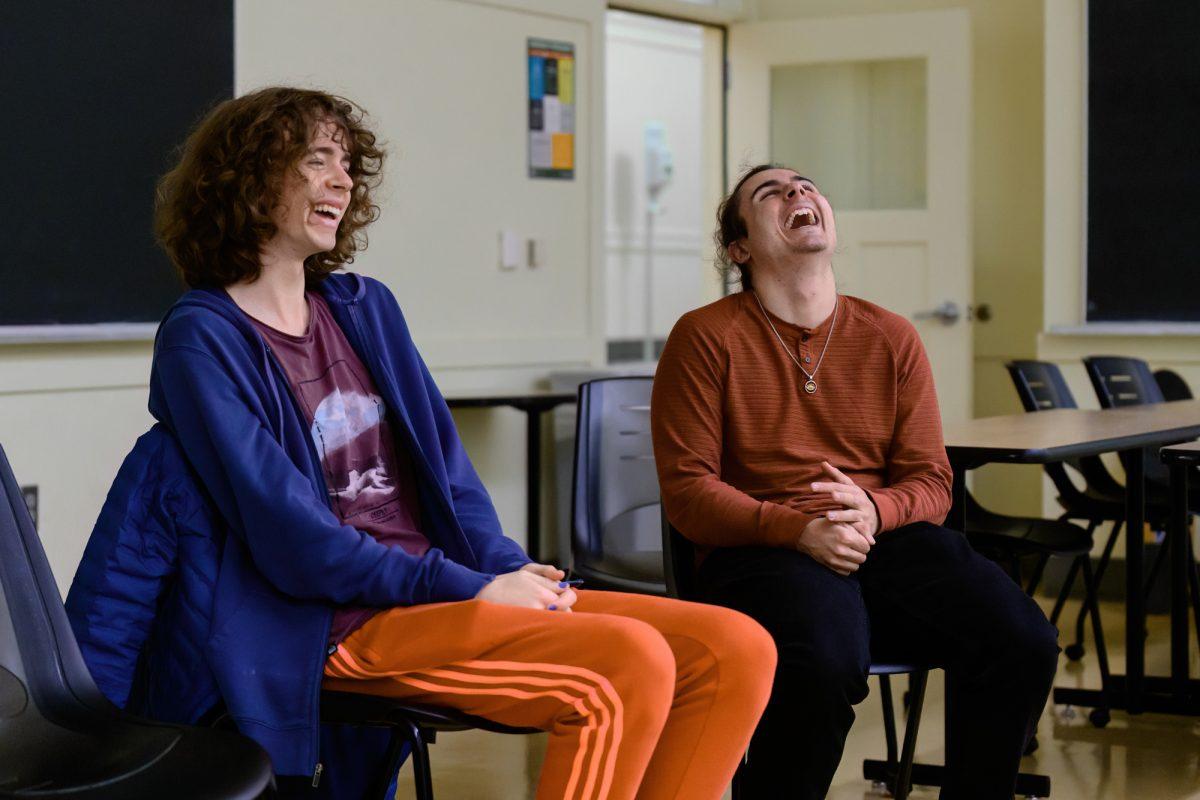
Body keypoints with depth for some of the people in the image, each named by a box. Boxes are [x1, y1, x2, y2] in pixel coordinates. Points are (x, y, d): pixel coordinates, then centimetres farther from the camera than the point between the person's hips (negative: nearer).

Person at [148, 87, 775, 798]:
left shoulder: (364, 307, 19)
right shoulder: (202, 340, -3)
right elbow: (289, 533, -12)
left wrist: (507, 568, -2)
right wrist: (467, 588, -14)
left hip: (448, 587, 7)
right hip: (346, 625, -7)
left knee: (738, 648, -11)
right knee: (632, 662, -30)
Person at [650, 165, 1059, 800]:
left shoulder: (891, 338, 14)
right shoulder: (705, 338, 3)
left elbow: (930, 484, 11)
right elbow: (686, 488, -3)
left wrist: (873, 511, -13)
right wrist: (797, 529, -18)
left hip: (887, 538, 4)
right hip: (758, 551, -4)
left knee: (1023, 641, -20)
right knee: (826, 663, -36)